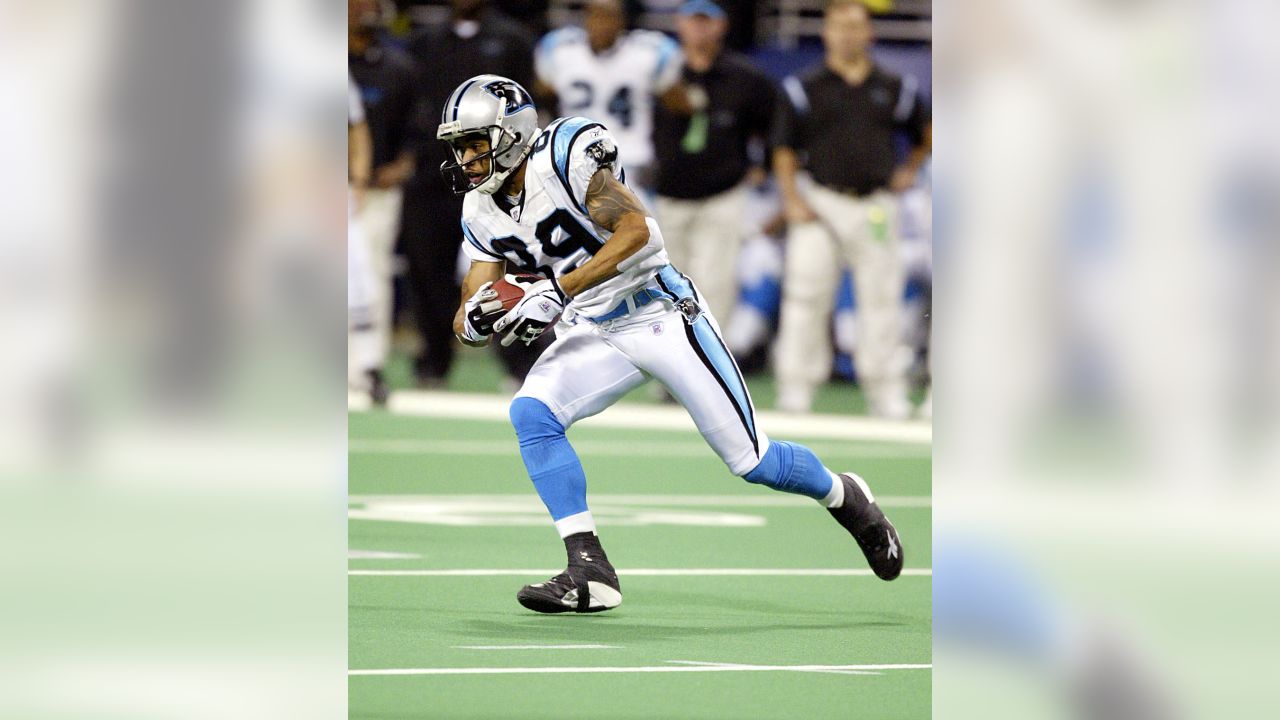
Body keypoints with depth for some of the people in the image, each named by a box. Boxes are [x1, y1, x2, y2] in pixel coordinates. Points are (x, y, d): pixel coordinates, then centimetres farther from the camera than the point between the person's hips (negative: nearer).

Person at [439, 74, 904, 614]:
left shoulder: (567, 154, -20)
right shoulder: (482, 213, 1)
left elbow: (636, 231, -28)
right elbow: (470, 315, 1)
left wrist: (559, 290, -33)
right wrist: (475, 322, -24)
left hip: (662, 317, -6)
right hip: (592, 336, 6)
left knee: (751, 461, -2)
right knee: (531, 414, -21)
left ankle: (844, 498, 30)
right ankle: (589, 574, -19)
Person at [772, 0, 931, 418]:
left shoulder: (893, 89, 10)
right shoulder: (805, 89, 4)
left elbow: (926, 133, 23)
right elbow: (784, 149, 3)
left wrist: (909, 171, 8)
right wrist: (792, 199, -8)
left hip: (876, 207, 2)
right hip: (821, 206, -2)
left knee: (882, 298, 2)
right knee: (806, 297, -7)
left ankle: (887, 395, 8)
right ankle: (795, 393, -2)